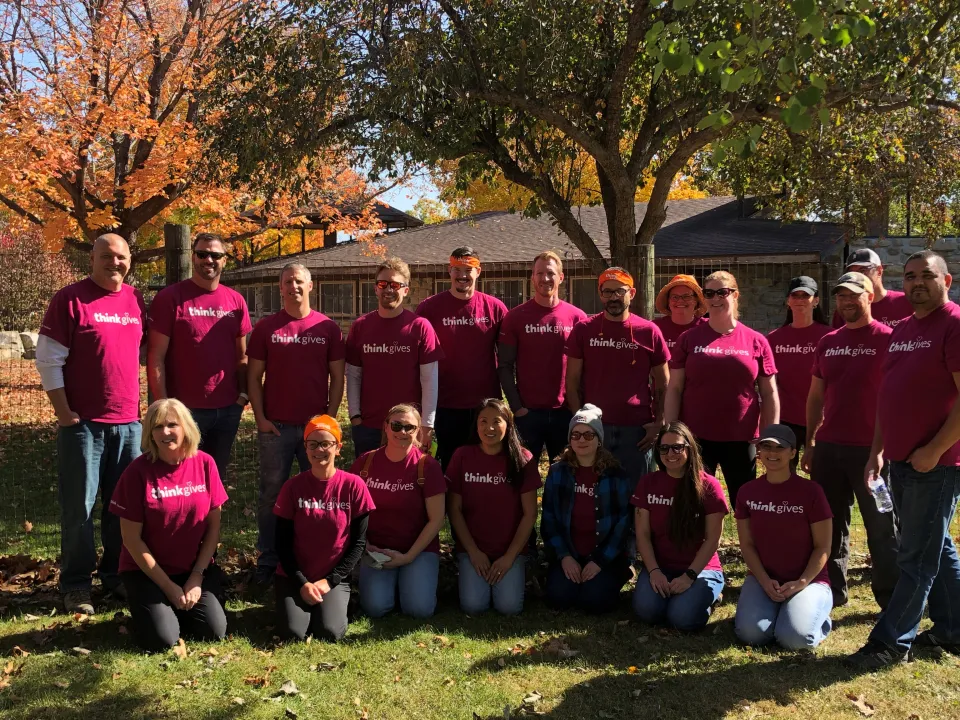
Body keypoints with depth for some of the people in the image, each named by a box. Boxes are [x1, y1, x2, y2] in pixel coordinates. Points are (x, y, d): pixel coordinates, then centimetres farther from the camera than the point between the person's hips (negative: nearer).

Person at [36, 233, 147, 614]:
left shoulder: (136, 300, 8)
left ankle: (115, 573, 25)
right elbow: (48, 359, -8)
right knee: (79, 505, 2)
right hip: (83, 422, -5)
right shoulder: (70, 299, -6)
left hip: (128, 421, 5)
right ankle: (75, 584, 13)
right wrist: (64, 413, -11)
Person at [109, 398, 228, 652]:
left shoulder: (205, 463, -7)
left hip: (195, 568, 3)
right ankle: (148, 608, 15)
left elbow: (214, 526, -1)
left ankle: (179, 609, 18)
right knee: (162, 640, -19)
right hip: (146, 569, -2)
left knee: (214, 631, -13)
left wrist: (197, 576, -8)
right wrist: (168, 586, -12)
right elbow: (132, 539, -11)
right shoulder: (138, 471, -15)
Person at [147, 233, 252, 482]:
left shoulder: (236, 300, 8)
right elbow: (156, 357, -8)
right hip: (185, 409, -4)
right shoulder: (170, 297, -6)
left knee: (217, 476, 16)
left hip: (228, 409, 4)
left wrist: (243, 394, 1)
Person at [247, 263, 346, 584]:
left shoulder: (328, 328, 4)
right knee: (272, 493, 6)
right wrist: (260, 418, -4)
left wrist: (330, 416, -3)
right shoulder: (266, 327, 4)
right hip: (275, 426, 0)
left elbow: (337, 377, 5)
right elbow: (254, 377, 4)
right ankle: (268, 560, 17)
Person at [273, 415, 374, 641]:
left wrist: (329, 580, -10)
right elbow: (282, 543, -2)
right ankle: (297, 603, 12)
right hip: (295, 577, 1)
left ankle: (334, 601, 10)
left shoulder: (354, 485, -7)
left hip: (334, 578, 0)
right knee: (294, 632, -21)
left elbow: (359, 542, -4)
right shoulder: (293, 486, -5)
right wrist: (302, 583, -12)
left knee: (330, 632, -22)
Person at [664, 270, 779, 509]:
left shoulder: (756, 341, 3)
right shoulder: (689, 339, 2)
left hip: (741, 439, 1)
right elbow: (674, 389, 2)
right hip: (696, 437, 0)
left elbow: (769, 394, 5)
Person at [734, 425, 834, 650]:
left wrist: (801, 583, -17)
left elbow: (822, 547, -7)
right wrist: (765, 582, -12)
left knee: (796, 638, -27)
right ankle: (774, 608, 10)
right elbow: (747, 544, 2)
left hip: (809, 580, -2)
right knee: (751, 633, -23)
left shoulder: (811, 491, -10)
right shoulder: (748, 492, 0)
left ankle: (820, 615, 8)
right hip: (763, 579, 3)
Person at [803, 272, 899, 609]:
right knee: (829, 523, 12)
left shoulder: (887, 340, -5)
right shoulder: (827, 343, 11)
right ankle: (832, 590, 24)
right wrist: (810, 442, 11)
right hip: (828, 446, 5)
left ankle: (890, 597, 17)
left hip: (871, 448, -5)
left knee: (880, 525, 5)